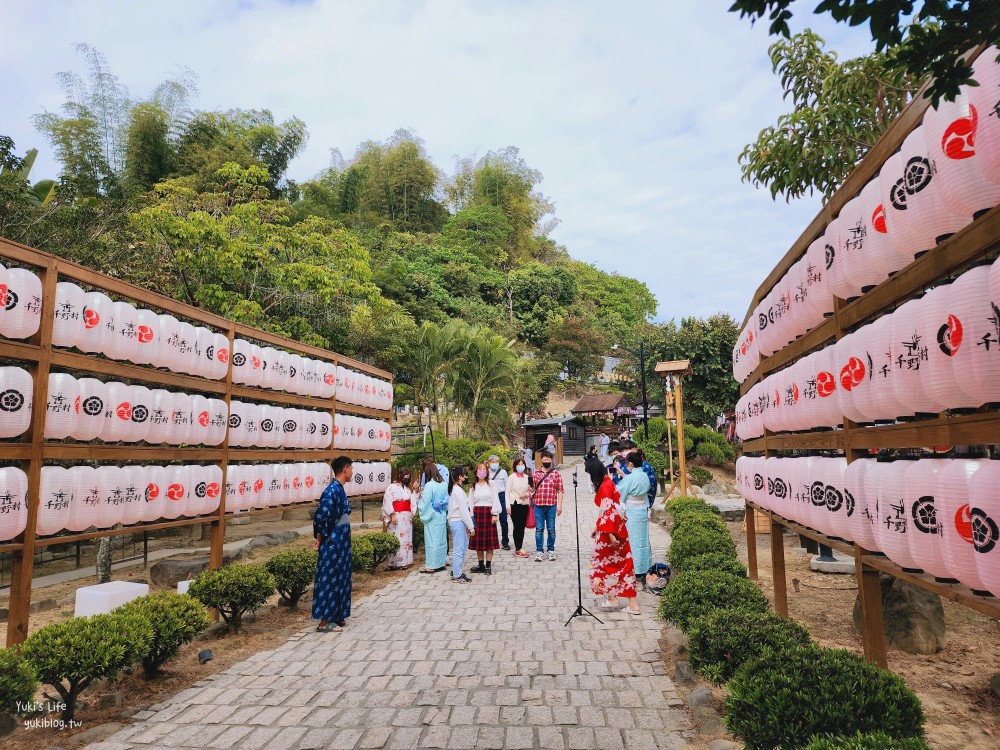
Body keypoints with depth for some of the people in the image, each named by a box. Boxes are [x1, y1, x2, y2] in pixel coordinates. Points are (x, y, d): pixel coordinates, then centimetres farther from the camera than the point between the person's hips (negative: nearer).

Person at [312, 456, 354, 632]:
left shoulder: (340, 489, 9)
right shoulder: (332, 490, -21)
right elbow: (320, 517, -27)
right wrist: (320, 537, -14)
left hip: (341, 543, 9)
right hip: (332, 545, -9)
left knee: (340, 579, 16)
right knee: (328, 580, 0)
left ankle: (336, 616, 28)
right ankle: (324, 622, 10)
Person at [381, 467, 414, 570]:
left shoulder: (408, 489, 17)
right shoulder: (392, 487, -3)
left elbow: (411, 502, 15)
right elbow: (388, 502, -11)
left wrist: (412, 515, 3)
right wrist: (392, 515, -17)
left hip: (407, 517, 7)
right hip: (396, 516, -6)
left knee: (406, 539, 6)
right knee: (396, 539, -8)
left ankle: (405, 561, 11)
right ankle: (395, 563, -5)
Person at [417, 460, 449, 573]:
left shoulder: (429, 485, -18)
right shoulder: (444, 484, 1)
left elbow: (425, 503, -14)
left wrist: (420, 496, 4)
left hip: (432, 517, -6)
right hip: (442, 516, 6)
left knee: (432, 540, 1)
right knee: (441, 538, 14)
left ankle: (431, 566, 7)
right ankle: (442, 562, 23)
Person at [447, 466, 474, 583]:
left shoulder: (453, 489, 12)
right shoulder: (459, 491, -17)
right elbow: (464, 510, -17)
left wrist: (468, 525, 13)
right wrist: (471, 526, -12)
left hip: (454, 521, 10)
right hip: (458, 522, -10)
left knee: (463, 546, 17)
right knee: (459, 549, -3)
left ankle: (456, 571, 26)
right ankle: (457, 576, 4)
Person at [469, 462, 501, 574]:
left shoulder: (491, 484, 2)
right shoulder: (473, 486, 9)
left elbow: (495, 500, -1)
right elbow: (471, 502, 7)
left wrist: (495, 514, -8)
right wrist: (471, 516, -1)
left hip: (489, 513, -2)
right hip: (477, 513, 2)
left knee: (489, 540, -1)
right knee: (478, 540, 5)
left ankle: (488, 565, 6)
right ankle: (481, 565, 15)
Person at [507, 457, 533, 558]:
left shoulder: (527, 477, 9)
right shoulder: (512, 477, -2)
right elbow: (508, 492, -3)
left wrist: (526, 495, -4)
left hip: (525, 504, 4)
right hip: (515, 504, -4)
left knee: (522, 527, 6)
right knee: (517, 526, -4)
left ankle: (519, 548, 15)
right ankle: (518, 549, 1)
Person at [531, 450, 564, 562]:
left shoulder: (556, 474, 3)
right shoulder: (536, 473, 8)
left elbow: (560, 491, 2)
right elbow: (532, 488, 14)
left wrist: (559, 505, -2)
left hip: (551, 506, -1)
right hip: (538, 505, 1)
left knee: (551, 529, 7)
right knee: (539, 529, 4)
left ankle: (551, 550, 18)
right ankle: (539, 551, 11)